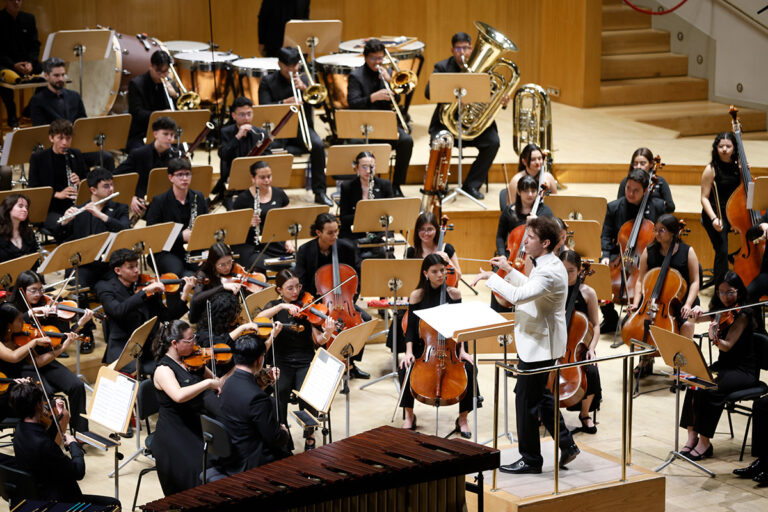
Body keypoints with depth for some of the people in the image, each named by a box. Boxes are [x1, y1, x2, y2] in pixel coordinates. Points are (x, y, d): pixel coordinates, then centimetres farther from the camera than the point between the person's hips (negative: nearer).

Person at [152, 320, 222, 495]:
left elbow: (217, 384, 15)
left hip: (195, 428, 7)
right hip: (175, 436, -7)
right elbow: (179, 396, -32)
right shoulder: (163, 370, -13)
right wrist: (208, 382, -30)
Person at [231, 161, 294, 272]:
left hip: (277, 244, 4)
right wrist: (248, 223, -21)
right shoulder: (243, 198, -1)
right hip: (250, 246, -4)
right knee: (262, 266, -34)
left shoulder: (279, 194, 12)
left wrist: (288, 241, 2)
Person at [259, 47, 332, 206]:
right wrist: (285, 102, -22)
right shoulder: (268, 81, 6)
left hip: (301, 126, 2)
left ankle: (320, 192, -20)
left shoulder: (304, 79, 14)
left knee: (317, 145, -29)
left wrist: (304, 88, -13)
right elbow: (264, 108, -7)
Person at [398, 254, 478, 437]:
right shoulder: (417, 295, -1)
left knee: (468, 368, -29)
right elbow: (411, 328, 1)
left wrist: (462, 349, -8)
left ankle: (462, 418, -11)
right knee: (405, 369, -29)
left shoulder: (454, 293, 2)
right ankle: (409, 415, -6)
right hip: (423, 347, 0)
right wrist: (409, 351, -14)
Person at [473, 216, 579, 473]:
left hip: (538, 345, -11)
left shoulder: (550, 271, -24)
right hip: (540, 342, 11)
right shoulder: (548, 265, 9)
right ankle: (566, 445, 26)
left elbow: (519, 295, -35)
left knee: (527, 400, -1)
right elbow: (531, 288, 25)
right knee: (540, 395, 20)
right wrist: (509, 270, 19)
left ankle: (530, 460, 10)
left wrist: (491, 277, -25)